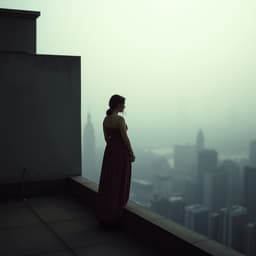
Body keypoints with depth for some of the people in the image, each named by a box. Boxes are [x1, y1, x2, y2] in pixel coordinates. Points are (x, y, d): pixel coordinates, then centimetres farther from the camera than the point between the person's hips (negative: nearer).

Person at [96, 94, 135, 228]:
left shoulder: (105, 119, 6)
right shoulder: (120, 119, -18)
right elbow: (125, 138, -17)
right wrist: (132, 154, -7)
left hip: (109, 151, 8)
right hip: (121, 152, -7)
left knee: (108, 183, 12)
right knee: (119, 184, 2)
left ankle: (104, 215, 17)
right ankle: (114, 216, 8)